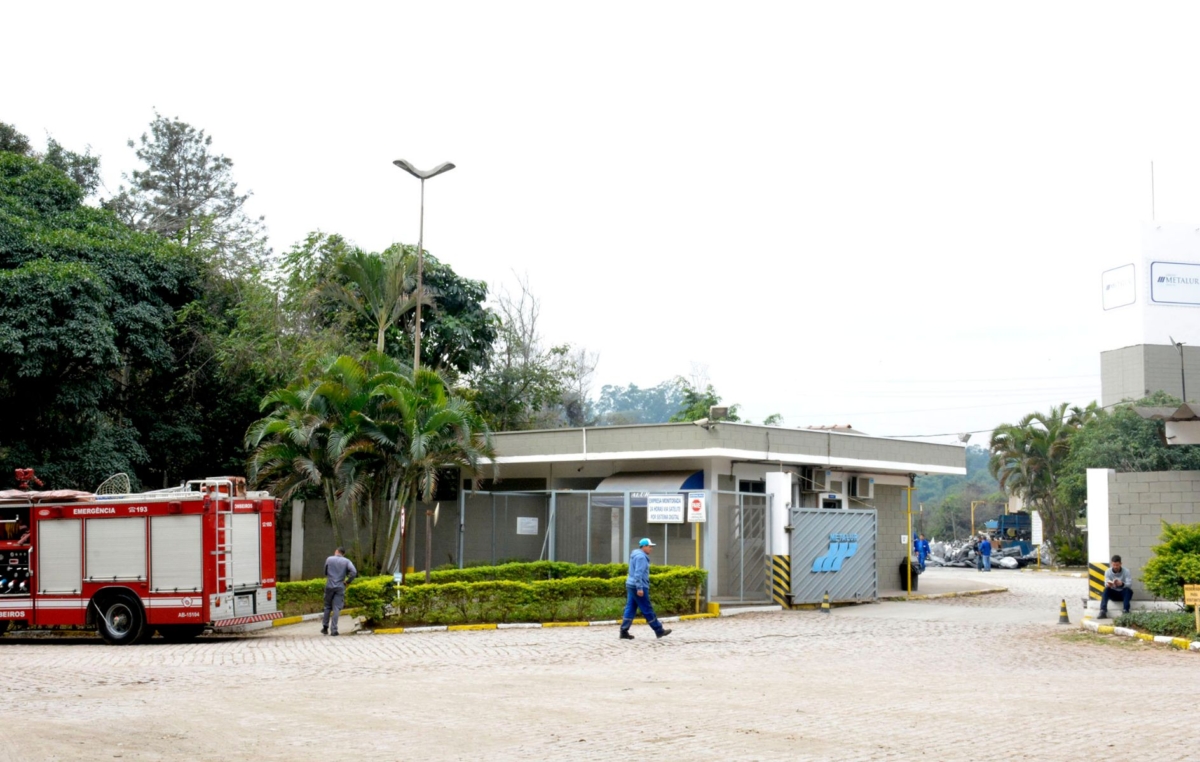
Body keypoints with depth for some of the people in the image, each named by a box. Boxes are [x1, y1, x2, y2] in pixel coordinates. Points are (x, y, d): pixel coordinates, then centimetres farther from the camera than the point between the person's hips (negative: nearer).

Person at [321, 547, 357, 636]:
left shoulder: (329, 559, 3)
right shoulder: (346, 561, 0)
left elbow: (325, 572, 13)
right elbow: (354, 572, -14)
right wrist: (347, 581, -2)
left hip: (329, 586, 1)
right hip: (340, 587, -1)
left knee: (328, 607, 14)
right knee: (337, 608, -1)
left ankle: (325, 627, 19)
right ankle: (333, 630, -6)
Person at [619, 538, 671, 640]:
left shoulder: (636, 555, 17)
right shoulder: (641, 557, -15)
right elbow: (638, 573, -22)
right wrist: (639, 588, -25)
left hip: (631, 586, 10)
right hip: (638, 587, -10)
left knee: (630, 609, 7)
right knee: (647, 610, -2)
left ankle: (624, 631, 3)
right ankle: (659, 631, 5)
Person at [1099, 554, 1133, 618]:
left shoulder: (1126, 571, -11)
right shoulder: (1108, 572, -6)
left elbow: (1129, 584, -22)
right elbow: (1106, 584, -15)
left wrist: (1122, 584, -43)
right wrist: (1108, 584, -41)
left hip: (1123, 594, -1)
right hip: (1113, 594, 1)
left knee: (1128, 590, -33)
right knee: (1106, 589, -29)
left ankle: (1125, 611, -42)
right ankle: (1103, 611, -39)